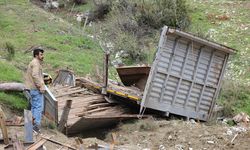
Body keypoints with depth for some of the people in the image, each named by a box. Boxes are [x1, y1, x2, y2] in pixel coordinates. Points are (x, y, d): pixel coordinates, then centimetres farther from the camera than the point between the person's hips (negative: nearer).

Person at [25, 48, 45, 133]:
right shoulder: (36, 63, -12)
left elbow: (27, 77, 21)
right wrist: (40, 86, -23)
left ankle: (32, 124, 18)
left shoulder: (32, 63, 20)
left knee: (34, 106, 14)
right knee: (39, 107, -9)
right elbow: (35, 75, -24)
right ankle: (36, 125, -12)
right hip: (36, 89, -10)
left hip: (31, 88, 10)